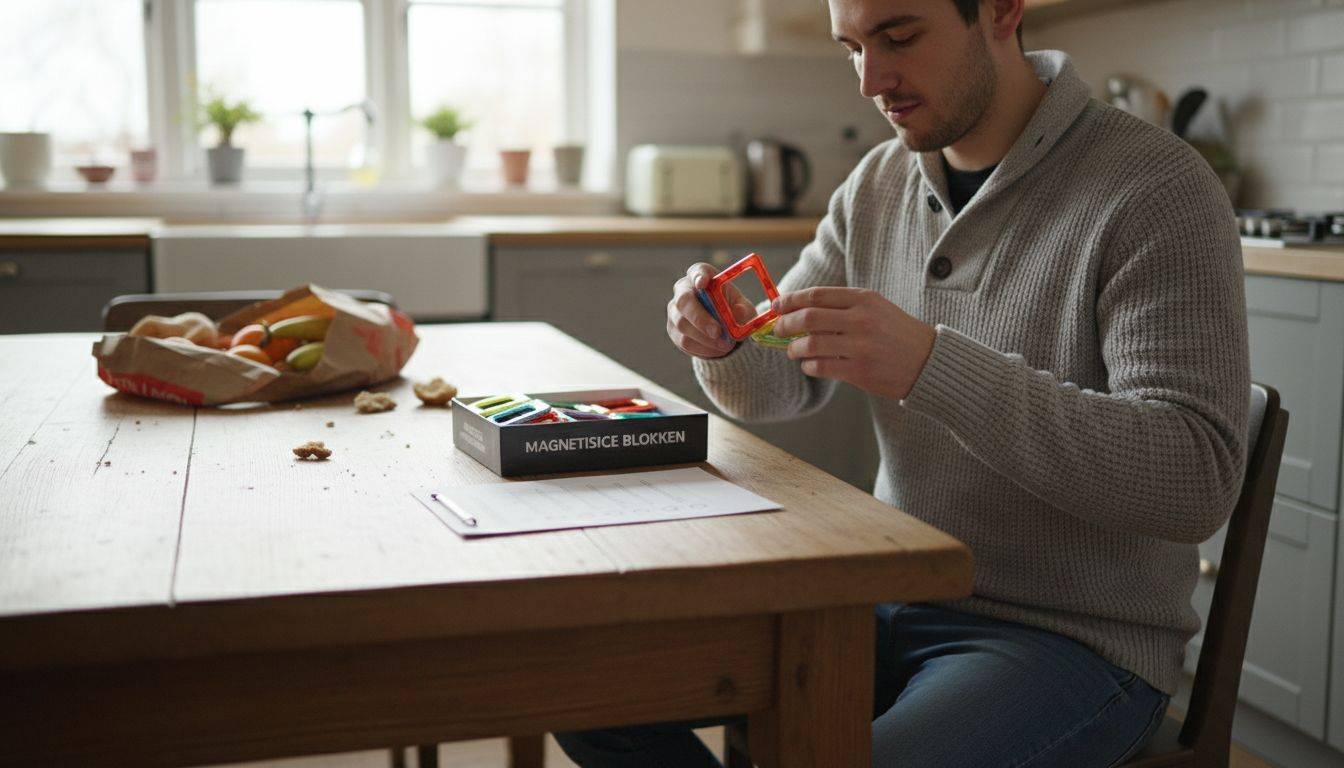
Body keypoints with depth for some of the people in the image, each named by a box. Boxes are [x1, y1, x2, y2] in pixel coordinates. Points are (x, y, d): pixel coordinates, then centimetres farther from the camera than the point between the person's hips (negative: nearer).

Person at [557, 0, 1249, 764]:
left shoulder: (1156, 187, -16)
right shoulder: (878, 183, 4)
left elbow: (1197, 481, -26)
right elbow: (780, 386, 12)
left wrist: (931, 363, -35)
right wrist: (724, 341, -13)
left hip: (1075, 640, -5)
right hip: (893, 600, 6)